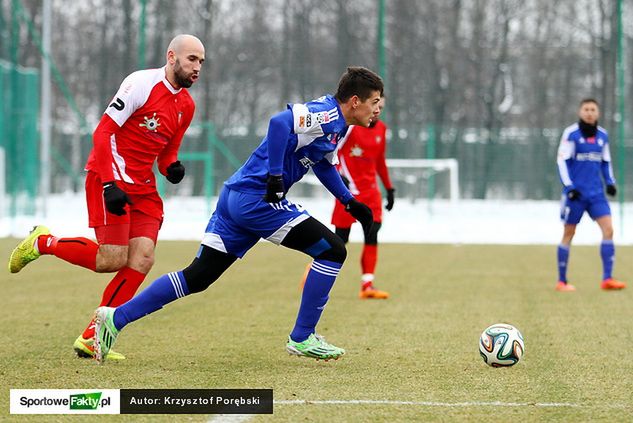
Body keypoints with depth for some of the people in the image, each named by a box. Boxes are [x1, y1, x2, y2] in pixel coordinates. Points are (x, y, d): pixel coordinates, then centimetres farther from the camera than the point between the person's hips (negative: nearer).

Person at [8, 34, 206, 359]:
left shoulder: (186, 105, 12)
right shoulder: (142, 83, -13)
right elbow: (103, 132, -15)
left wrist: (171, 168, -2)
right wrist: (110, 183, -22)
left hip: (143, 186, 8)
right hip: (110, 177, -8)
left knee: (142, 261, -7)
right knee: (112, 260, -14)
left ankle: (92, 340, -1)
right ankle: (42, 243, 11)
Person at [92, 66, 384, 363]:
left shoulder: (336, 124, 18)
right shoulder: (327, 115, -12)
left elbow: (324, 163, 36)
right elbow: (280, 122, -29)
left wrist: (350, 202, 29)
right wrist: (275, 177, -27)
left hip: (235, 195, 10)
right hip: (257, 198, -10)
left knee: (197, 276, 9)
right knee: (332, 251, -6)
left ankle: (116, 318, 7)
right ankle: (301, 339, 1)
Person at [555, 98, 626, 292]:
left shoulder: (602, 135, 9)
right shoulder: (571, 133, -6)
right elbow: (562, 161, -8)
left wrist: (610, 182, 4)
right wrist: (569, 186, -17)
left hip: (596, 193, 4)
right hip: (575, 193, -4)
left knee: (608, 229, -11)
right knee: (568, 234, 3)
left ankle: (607, 279, -11)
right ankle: (562, 281, 13)